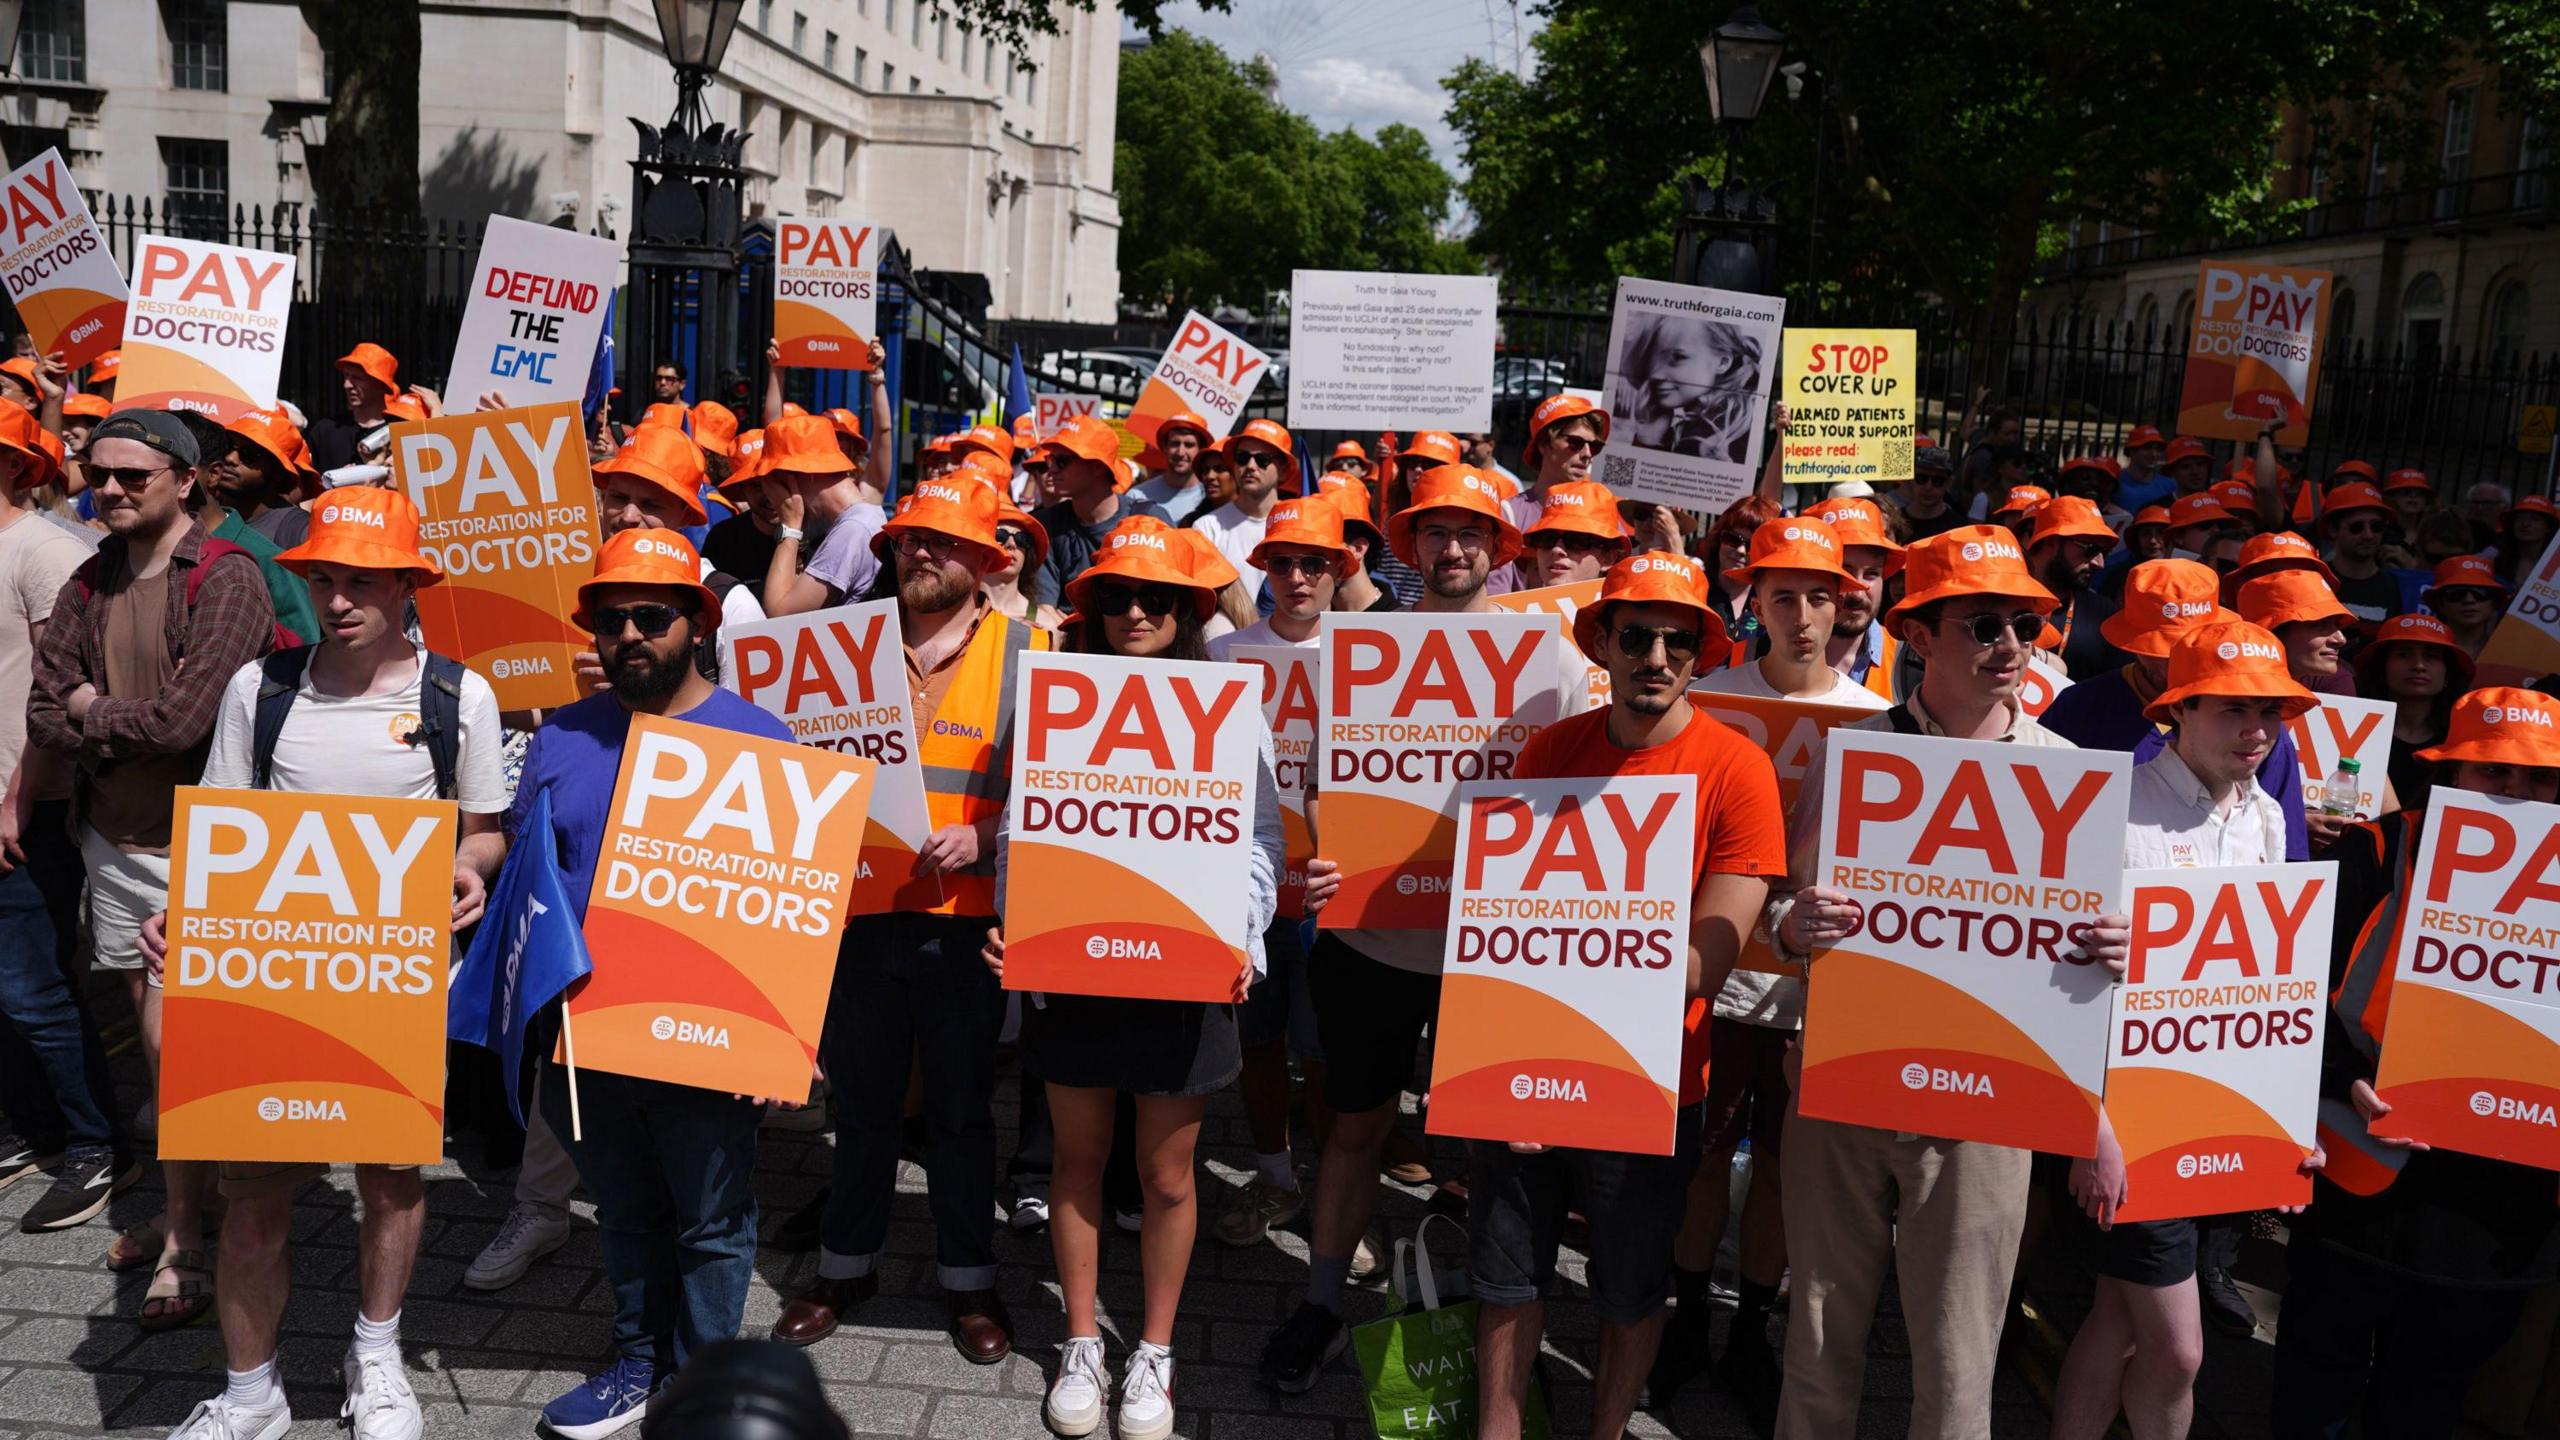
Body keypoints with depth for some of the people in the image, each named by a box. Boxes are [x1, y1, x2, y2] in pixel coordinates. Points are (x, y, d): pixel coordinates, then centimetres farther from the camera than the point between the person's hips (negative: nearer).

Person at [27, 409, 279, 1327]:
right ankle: (185, 1208, 29)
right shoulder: (90, 585, 8)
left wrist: (92, 712, -6)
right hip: (113, 839, 7)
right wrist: (129, 731, -14)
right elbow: (44, 714, 4)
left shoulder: (226, 579, -14)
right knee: (156, 1032, 15)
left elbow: (185, 718, -22)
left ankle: (186, 1250, 9)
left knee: (178, 1045, -4)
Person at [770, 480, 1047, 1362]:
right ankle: (846, 1265, 31)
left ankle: (968, 1280, 24)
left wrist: (981, 836, -18)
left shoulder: (1025, 652, -2)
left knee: (962, 1104, 9)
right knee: (862, 1099, 15)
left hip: (964, 912, -2)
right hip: (862, 901, 3)